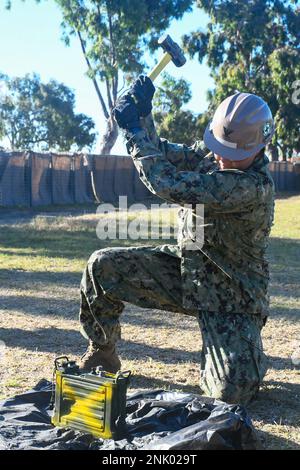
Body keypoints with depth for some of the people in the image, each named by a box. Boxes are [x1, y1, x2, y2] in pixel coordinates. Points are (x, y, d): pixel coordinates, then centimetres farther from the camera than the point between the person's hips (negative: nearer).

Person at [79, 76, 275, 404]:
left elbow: (168, 184, -32)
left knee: (233, 393, -20)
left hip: (230, 300, -6)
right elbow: (164, 156, 2)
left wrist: (133, 127, -22)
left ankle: (243, 355, 17)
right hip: (185, 268, 7)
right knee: (102, 266, -7)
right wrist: (142, 116, -15)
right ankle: (102, 353, 13)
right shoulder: (211, 152, -5)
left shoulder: (255, 186, -31)